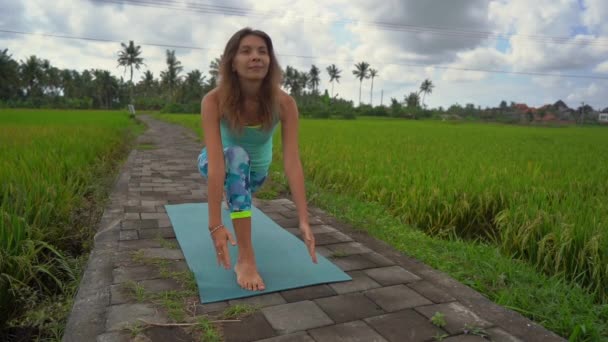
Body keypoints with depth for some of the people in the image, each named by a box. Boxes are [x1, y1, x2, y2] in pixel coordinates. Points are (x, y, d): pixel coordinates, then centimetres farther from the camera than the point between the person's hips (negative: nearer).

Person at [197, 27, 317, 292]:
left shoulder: (284, 103, -29)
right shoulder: (214, 101, -34)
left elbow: (292, 163, -34)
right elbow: (216, 163, -41)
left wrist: (304, 221, -40)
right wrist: (215, 225, -47)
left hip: (257, 169, 3)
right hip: (225, 162, -3)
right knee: (237, 155, -36)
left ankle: (227, 190, 71)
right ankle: (245, 258, -33)